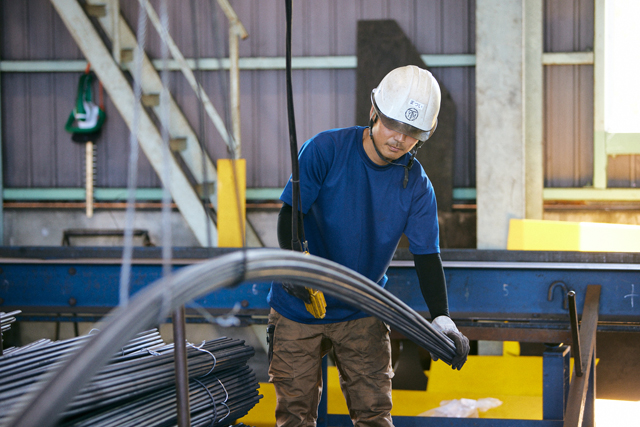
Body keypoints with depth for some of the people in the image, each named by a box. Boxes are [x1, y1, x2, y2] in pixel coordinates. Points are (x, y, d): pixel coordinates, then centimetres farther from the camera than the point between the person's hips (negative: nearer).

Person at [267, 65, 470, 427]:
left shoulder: (417, 186, -7)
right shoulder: (325, 150, -14)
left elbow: (427, 256, -9)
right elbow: (289, 214, -16)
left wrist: (442, 320, -23)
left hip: (363, 314, 2)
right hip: (298, 308, -2)